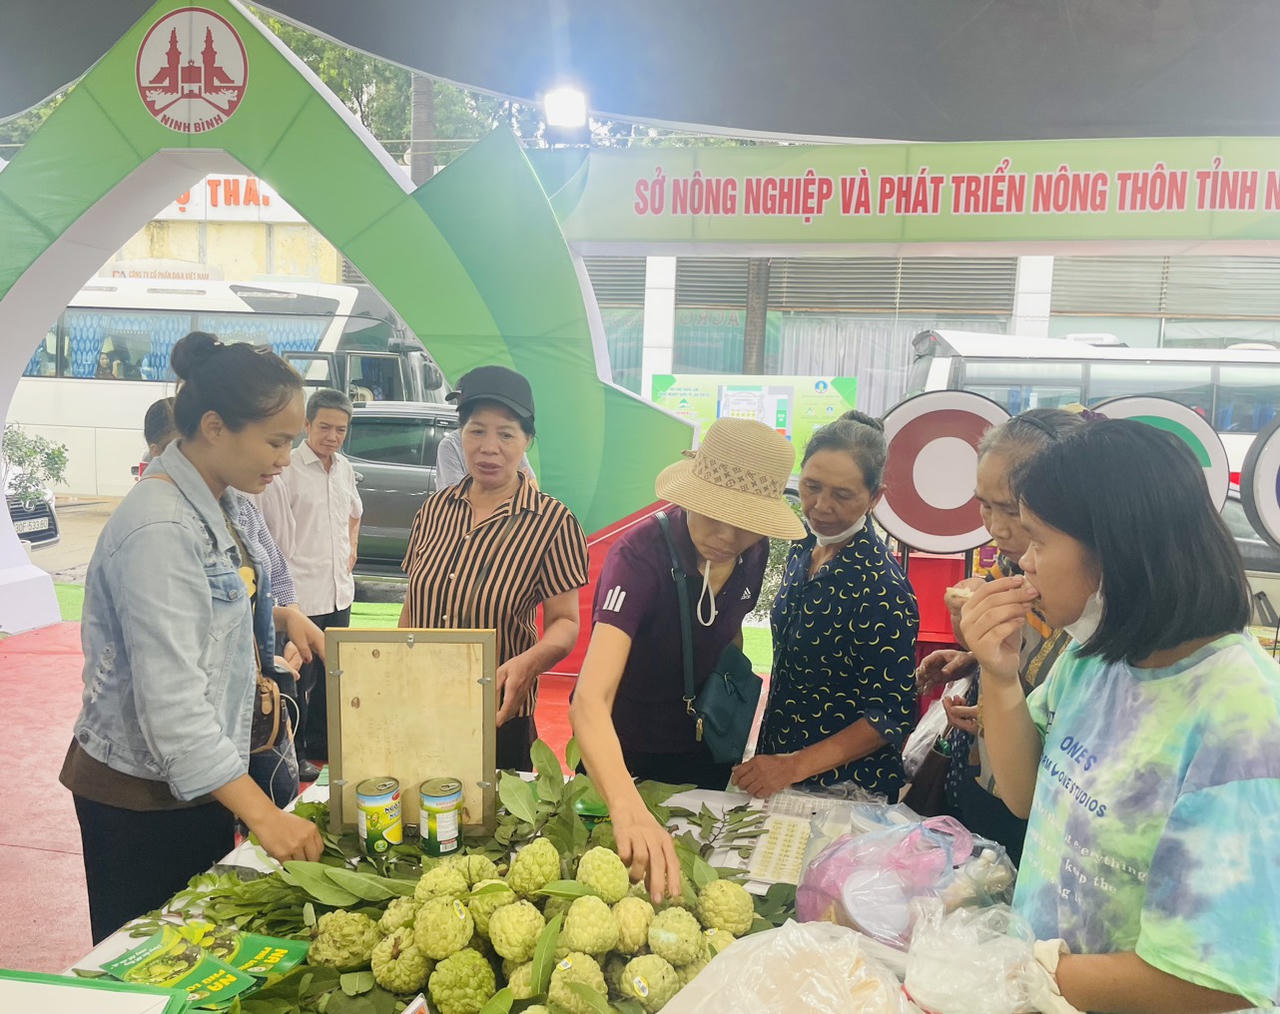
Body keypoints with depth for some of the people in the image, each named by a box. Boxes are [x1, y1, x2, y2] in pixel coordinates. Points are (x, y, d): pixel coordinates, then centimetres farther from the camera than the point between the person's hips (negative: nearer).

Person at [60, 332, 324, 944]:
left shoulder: (212, 505, 5)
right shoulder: (160, 528, -25)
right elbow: (171, 703, -29)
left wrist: (282, 616, 3)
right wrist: (262, 815, -31)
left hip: (200, 780, 9)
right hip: (142, 796, -9)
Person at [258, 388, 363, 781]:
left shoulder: (343, 467, 7)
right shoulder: (287, 471, -15)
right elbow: (272, 536, -16)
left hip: (339, 590, 7)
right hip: (301, 593, -7)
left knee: (331, 674, 18)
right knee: (299, 678, 4)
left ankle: (321, 744, 34)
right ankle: (294, 753, 19)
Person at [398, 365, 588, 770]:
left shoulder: (552, 521, -14)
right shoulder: (436, 507, 1)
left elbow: (565, 622, -12)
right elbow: (412, 604, 9)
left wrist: (529, 662, -31)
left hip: (500, 717, -4)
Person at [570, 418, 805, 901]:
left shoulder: (753, 553, -13)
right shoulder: (640, 554, -32)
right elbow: (591, 699, -44)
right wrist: (629, 809, -59)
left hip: (703, 755, 5)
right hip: (623, 757, -5)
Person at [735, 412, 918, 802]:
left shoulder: (880, 587, -25)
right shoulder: (804, 547, -2)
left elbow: (894, 715, -21)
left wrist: (795, 766, -24)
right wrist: (769, 760, 9)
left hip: (846, 789, -7)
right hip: (776, 757, 7)